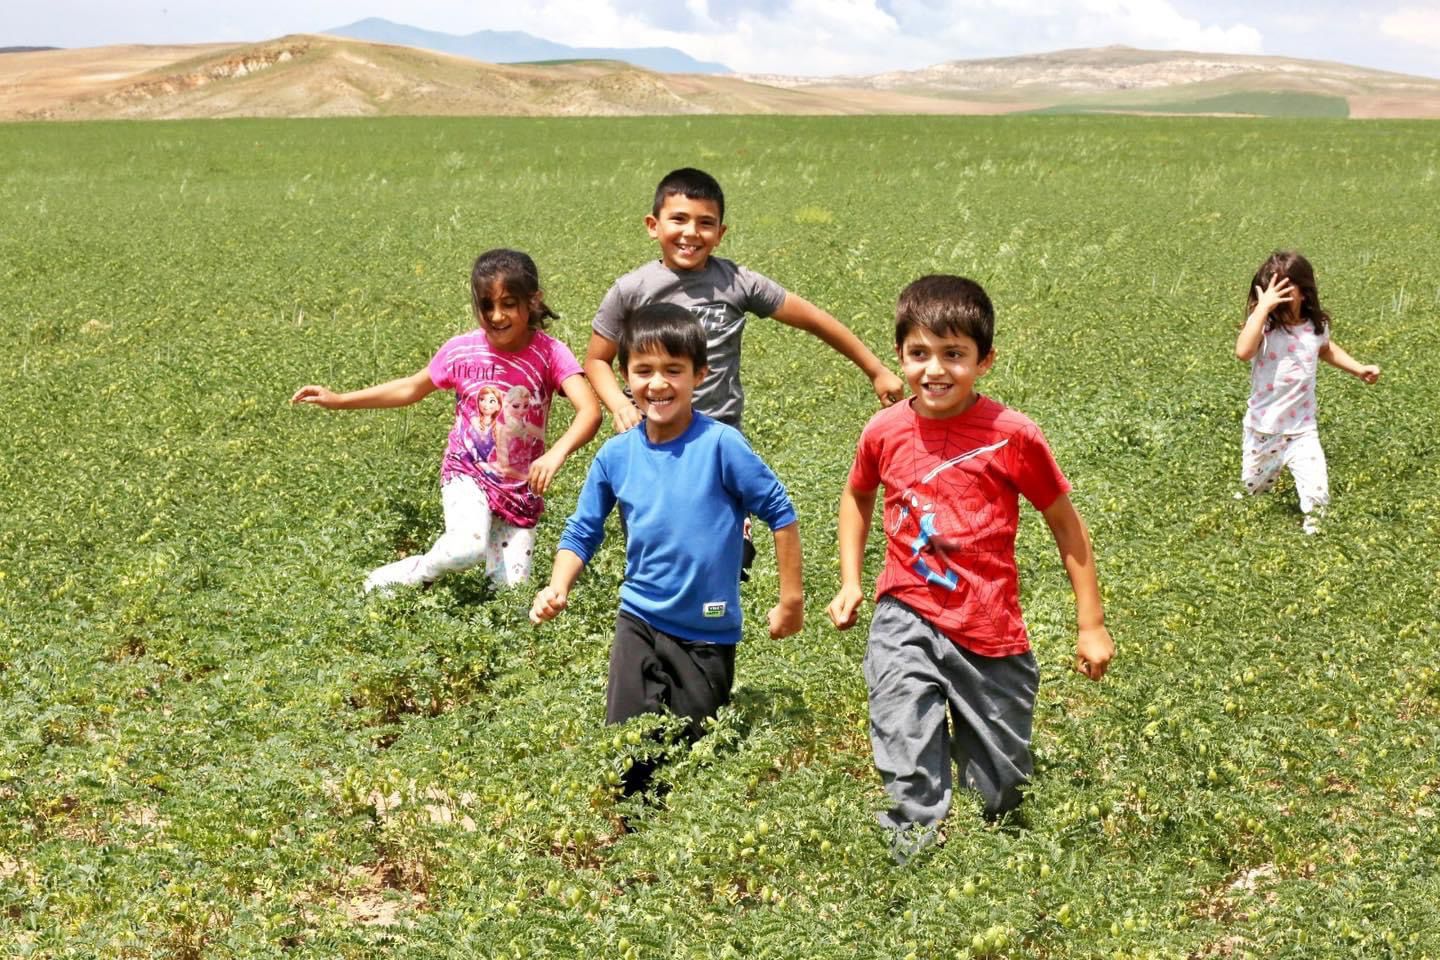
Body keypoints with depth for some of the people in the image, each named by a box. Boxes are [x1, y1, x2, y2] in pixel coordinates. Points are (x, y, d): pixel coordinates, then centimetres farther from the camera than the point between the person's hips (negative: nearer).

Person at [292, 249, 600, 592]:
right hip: (468, 473, -1)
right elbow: (412, 388, 6)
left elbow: (590, 410, -30)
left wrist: (556, 454, -48)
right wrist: (338, 400, 3)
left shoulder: (550, 354, -17)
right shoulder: (461, 351, -11)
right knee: (466, 548, -29)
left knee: (512, 587, -1)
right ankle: (393, 579, -1)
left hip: (520, 488, 1)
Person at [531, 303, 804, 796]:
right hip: (639, 621, 2)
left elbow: (779, 512, -8)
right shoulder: (616, 454, -4)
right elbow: (583, 531, 5)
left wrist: (791, 598, -5)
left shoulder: (720, 445, -15)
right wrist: (558, 589, -11)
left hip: (708, 631, -2)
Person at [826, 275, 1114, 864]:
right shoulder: (885, 431, -3)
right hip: (906, 620, 1)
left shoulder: (1013, 435, -12)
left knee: (1001, 787, 14)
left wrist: (1091, 625, 1)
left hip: (990, 632, -1)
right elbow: (857, 495, 20)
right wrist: (849, 583, 12)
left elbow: (1066, 525, -1)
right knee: (909, 777, -15)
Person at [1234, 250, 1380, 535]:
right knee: (1253, 488, 20)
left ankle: (1312, 528, 17)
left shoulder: (1316, 326, -6)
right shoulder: (1264, 325, -18)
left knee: (1317, 494, -11)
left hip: (1302, 429, 1)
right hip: (1263, 428, -1)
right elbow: (1243, 352, -41)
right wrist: (1263, 307, -40)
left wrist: (1359, 368, 11)